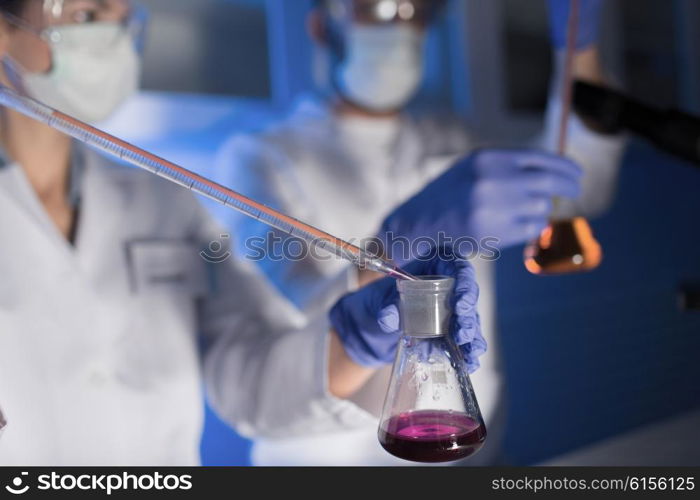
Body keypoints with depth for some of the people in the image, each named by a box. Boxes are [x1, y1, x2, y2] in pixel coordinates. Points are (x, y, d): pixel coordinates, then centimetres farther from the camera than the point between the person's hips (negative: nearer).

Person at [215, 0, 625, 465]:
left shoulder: (447, 142, 6)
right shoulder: (260, 159, -13)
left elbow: (579, 192, -4)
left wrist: (580, 44, -15)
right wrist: (406, 234, -45)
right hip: (331, 455, -5)